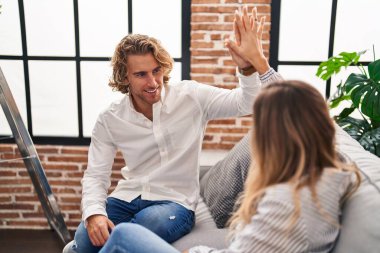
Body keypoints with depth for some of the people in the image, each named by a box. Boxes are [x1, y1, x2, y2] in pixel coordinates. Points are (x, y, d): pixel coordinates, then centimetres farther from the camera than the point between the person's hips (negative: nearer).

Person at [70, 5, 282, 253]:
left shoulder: (191, 96, -8)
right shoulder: (110, 119, -1)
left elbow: (248, 103, -13)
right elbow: (96, 175, 1)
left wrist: (249, 66, -35)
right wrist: (94, 213, -20)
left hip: (174, 201, -1)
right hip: (127, 197, 2)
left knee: (148, 223, -36)